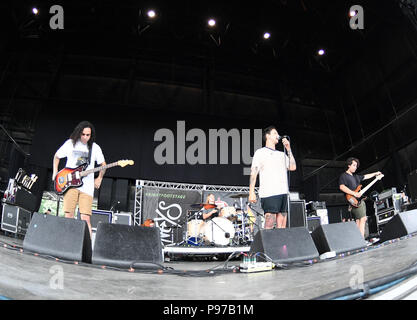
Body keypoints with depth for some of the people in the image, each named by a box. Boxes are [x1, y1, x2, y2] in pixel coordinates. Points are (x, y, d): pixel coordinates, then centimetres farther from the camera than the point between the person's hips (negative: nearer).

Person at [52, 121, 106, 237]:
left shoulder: (95, 147, 8)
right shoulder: (70, 143, 8)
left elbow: (103, 164, 20)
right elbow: (57, 156, 21)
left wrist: (99, 178, 10)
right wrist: (55, 173, 13)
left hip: (87, 187, 0)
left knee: (86, 219, -7)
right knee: (68, 216, -3)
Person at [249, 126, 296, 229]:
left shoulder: (282, 154, 24)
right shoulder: (260, 152, 7)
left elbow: (293, 167, 12)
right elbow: (253, 173, -1)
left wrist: (288, 149, 12)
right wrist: (251, 192, -12)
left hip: (283, 193, 6)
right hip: (269, 194, -6)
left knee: (282, 226, 4)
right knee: (269, 225, -11)